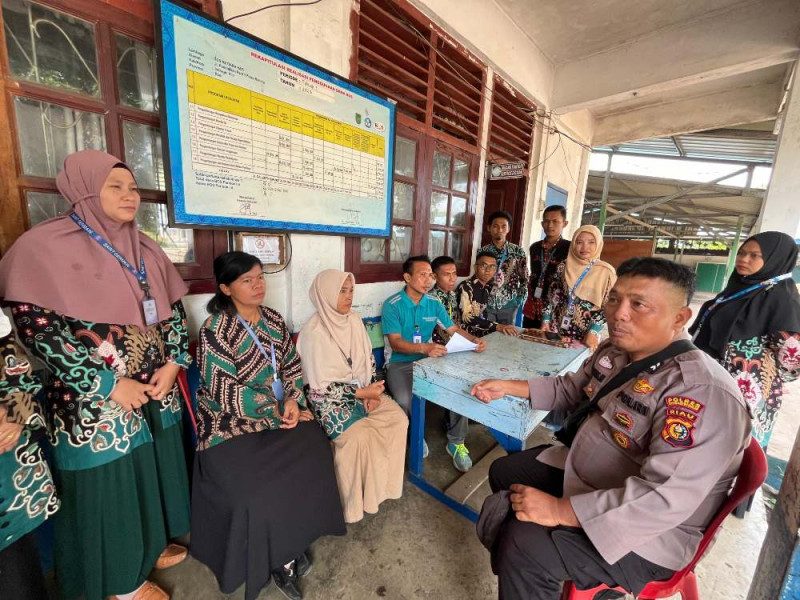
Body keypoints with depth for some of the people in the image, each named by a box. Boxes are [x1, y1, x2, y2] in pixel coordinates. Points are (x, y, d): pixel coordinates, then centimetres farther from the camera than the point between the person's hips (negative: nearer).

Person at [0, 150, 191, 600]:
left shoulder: (144, 248, 6)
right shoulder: (46, 246, -11)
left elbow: (174, 311, 9)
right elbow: (37, 328, -16)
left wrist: (173, 363, -5)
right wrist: (111, 385, -16)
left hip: (157, 392, 6)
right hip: (96, 402, -5)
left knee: (155, 473, 20)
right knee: (108, 487, 12)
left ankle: (150, 546, 45)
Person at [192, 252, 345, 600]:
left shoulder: (273, 319, 5)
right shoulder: (215, 331, -14)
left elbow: (292, 364, 7)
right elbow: (226, 395, -19)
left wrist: (293, 400, -10)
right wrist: (277, 411, -15)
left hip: (280, 410, 5)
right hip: (233, 423, -5)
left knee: (314, 454, -13)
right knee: (261, 486, -19)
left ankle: (294, 540, 9)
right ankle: (276, 558, 10)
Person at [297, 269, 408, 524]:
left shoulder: (354, 319, 0)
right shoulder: (314, 332, -20)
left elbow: (369, 359, 7)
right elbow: (320, 387, -19)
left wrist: (373, 391, -6)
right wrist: (361, 393, -19)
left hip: (362, 389, 6)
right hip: (328, 398, -6)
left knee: (399, 418, -8)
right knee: (358, 435, -25)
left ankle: (384, 481, 12)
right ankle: (357, 501, 2)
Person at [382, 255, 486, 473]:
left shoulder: (434, 303, 5)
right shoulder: (392, 305, -11)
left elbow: (453, 329, 8)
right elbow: (396, 343, -19)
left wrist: (474, 340, -12)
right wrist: (424, 347, -36)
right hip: (401, 364, -4)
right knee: (405, 400, -32)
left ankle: (456, 442, 4)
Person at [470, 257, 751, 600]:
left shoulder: (703, 393, -30)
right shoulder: (616, 353, -2)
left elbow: (666, 498, -35)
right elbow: (571, 389, 13)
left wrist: (560, 510, -33)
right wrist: (509, 387, 6)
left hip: (644, 532, -8)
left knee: (525, 544, -24)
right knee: (503, 472, 15)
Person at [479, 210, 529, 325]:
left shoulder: (518, 252, -2)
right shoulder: (482, 251, 1)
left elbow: (524, 279, 1)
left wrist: (520, 301, -4)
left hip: (509, 305, 0)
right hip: (486, 304, 1)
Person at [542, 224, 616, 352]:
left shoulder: (605, 272, -5)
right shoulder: (563, 267, 2)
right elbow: (552, 296, 6)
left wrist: (593, 332, -14)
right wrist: (546, 321, -1)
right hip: (556, 330, 2)